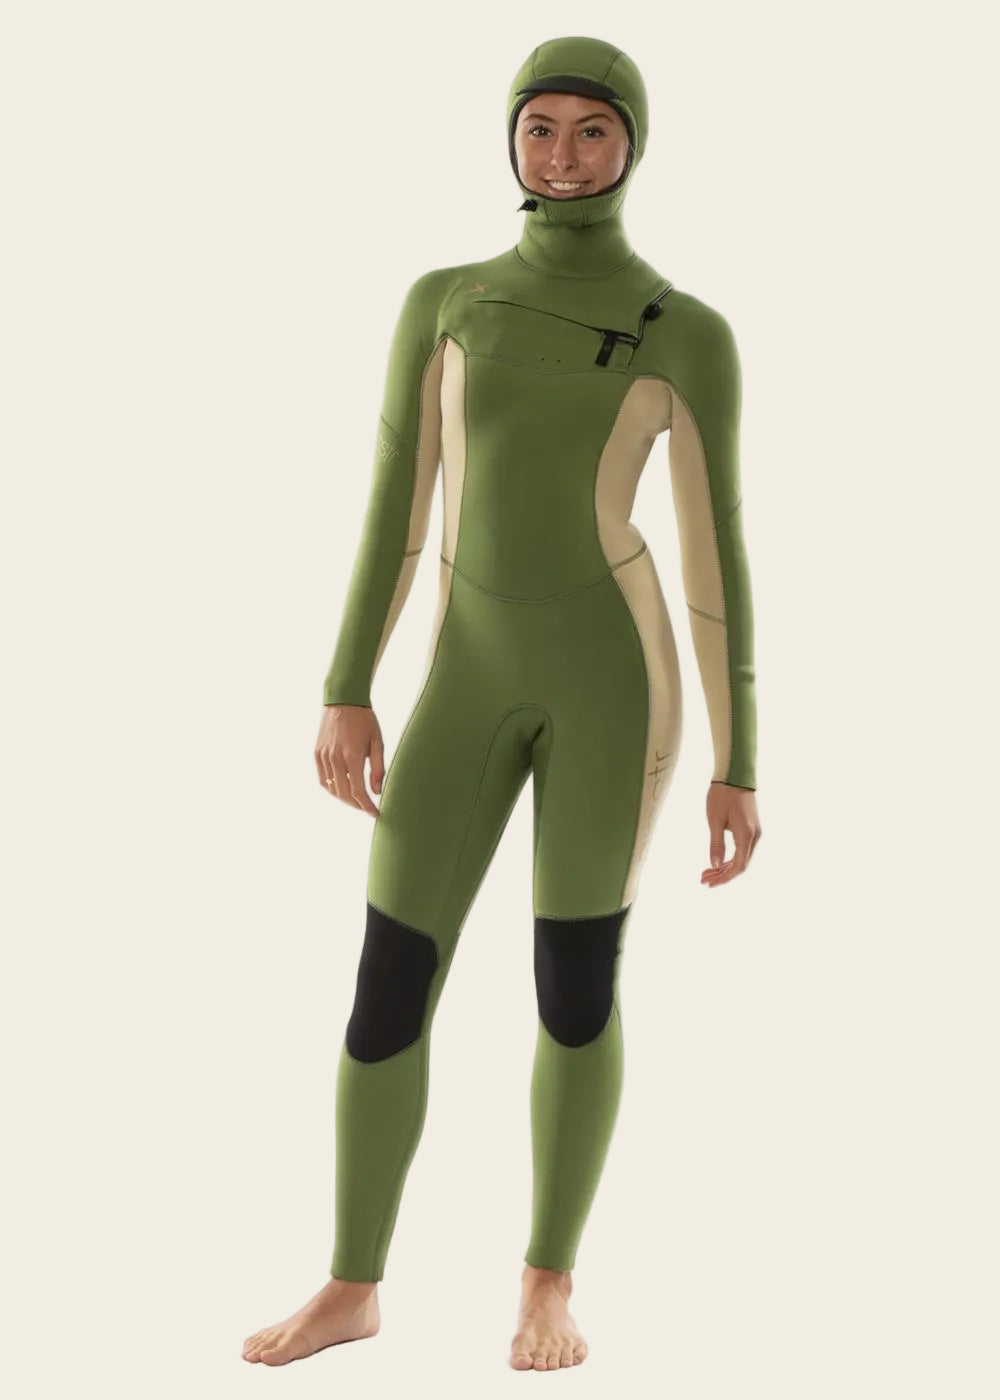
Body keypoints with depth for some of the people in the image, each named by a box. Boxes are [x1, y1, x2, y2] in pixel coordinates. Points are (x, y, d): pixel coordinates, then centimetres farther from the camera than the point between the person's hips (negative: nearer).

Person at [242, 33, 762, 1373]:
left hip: (611, 664, -2)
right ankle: (352, 1288, 18)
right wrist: (344, 696, 1)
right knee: (388, 992, 1)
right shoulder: (440, 302, 10)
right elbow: (393, 509, 9)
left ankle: (549, 1285, 20)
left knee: (578, 984, 1)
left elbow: (720, 555, 1)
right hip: (472, 682, 3)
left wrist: (740, 768, -1)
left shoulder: (690, 333, 2)